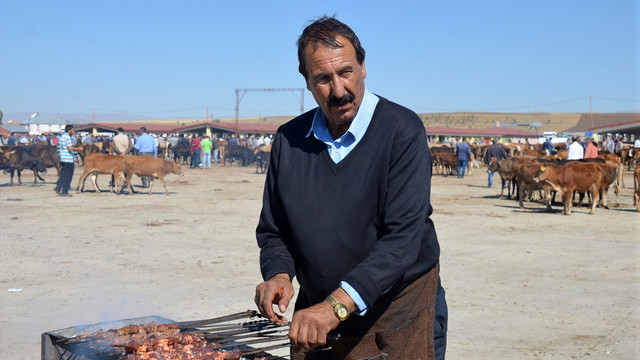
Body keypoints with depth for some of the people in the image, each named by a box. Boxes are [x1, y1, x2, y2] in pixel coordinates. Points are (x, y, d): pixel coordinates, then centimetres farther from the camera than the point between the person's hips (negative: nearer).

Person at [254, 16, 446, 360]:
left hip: (398, 317, -3)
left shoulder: (402, 131, -14)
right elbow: (272, 231, 8)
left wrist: (337, 305, -31)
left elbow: (403, 237, -23)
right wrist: (279, 274, -13)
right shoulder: (288, 140, 1)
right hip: (316, 311, 4)